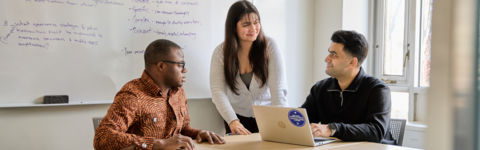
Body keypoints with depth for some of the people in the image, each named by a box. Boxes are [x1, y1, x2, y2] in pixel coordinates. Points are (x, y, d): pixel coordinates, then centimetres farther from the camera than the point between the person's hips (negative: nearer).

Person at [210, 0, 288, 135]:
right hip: (238, 118, 1)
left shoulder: (269, 46, -10)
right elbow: (218, 90, -16)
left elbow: (278, 89, -16)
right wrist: (232, 121, -31)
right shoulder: (221, 52, -7)